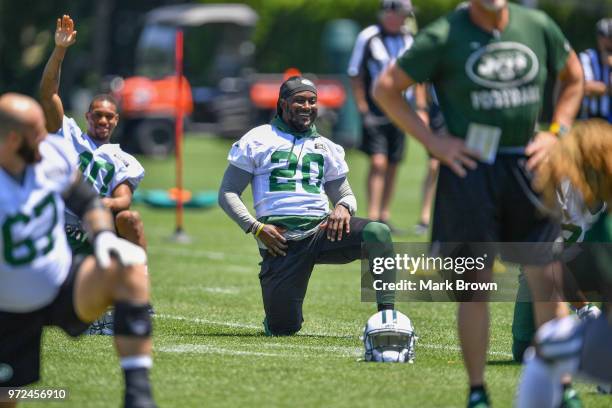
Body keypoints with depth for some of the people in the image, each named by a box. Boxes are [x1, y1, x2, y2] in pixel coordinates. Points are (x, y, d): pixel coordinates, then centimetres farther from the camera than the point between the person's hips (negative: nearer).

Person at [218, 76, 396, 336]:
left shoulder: (326, 148, 21)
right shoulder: (257, 140, 9)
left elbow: (345, 194, 23)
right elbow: (227, 194, 6)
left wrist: (343, 207, -4)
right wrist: (256, 228, -9)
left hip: (322, 229, 2)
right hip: (280, 241, -2)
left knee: (378, 233, -28)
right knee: (282, 329, -9)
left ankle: (387, 317, -29)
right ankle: (277, 314, 29)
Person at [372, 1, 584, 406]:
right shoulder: (444, 36, -7)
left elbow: (574, 76, 21)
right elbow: (385, 87, -1)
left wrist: (556, 132, 9)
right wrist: (432, 141, -5)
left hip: (528, 166, 3)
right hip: (470, 171, -3)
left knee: (548, 278, 2)